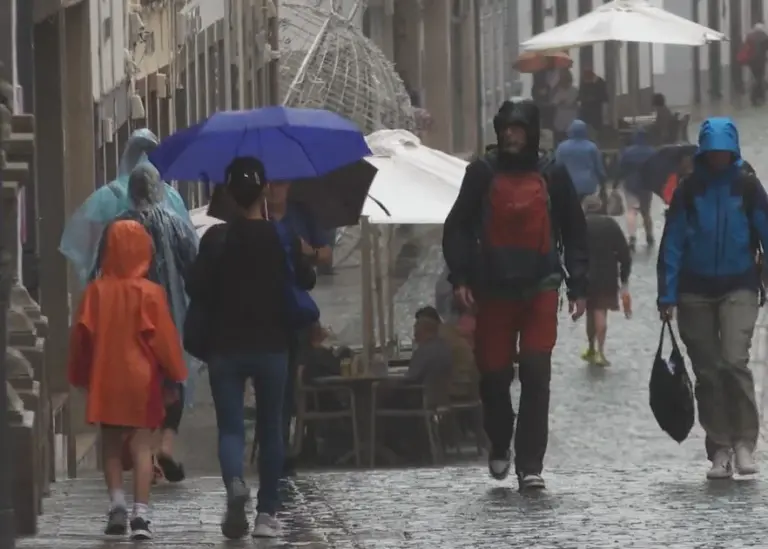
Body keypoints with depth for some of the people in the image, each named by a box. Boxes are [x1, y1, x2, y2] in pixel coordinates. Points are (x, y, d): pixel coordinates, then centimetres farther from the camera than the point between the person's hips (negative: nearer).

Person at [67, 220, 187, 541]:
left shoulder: (97, 291, -3)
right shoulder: (150, 293, -9)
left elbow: (82, 336, 1)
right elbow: (164, 338, -6)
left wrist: (80, 376, 14)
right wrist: (173, 378, 5)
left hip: (106, 380, 2)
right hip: (142, 380, -2)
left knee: (111, 445, 15)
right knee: (141, 447, 0)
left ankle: (117, 503, 1)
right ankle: (140, 514, -9)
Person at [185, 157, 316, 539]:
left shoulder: (217, 238, -8)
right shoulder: (283, 237, -4)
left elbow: (195, 288, -11)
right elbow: (306, 281, 6)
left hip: (226, 346, -1)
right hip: (272, 346, 1)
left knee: (230, 427, 3)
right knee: (270, 430, 12)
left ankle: (235, 483, -27)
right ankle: (267, 513, 11)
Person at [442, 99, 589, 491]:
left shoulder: (552, 176, 6)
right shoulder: (483, 173, 4)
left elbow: (574, 233, 11)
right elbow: (457, 228, 6)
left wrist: (578, 286, 7)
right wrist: (460, 278, -5)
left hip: (540, 288, -1)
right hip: (493, 290, 1)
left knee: (536, 374, -9)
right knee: (493, 373, 3)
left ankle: (530, 465, -8)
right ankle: (499, 447, 28)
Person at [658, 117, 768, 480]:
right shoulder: (689, 190, 2)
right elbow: (672, 244, 2)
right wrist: (667, 295, -4)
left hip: (739, 289, -2)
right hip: (696, 290, 2)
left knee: (734, 361, -19)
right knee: (707, 372, 4)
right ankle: (720, 450, 11)